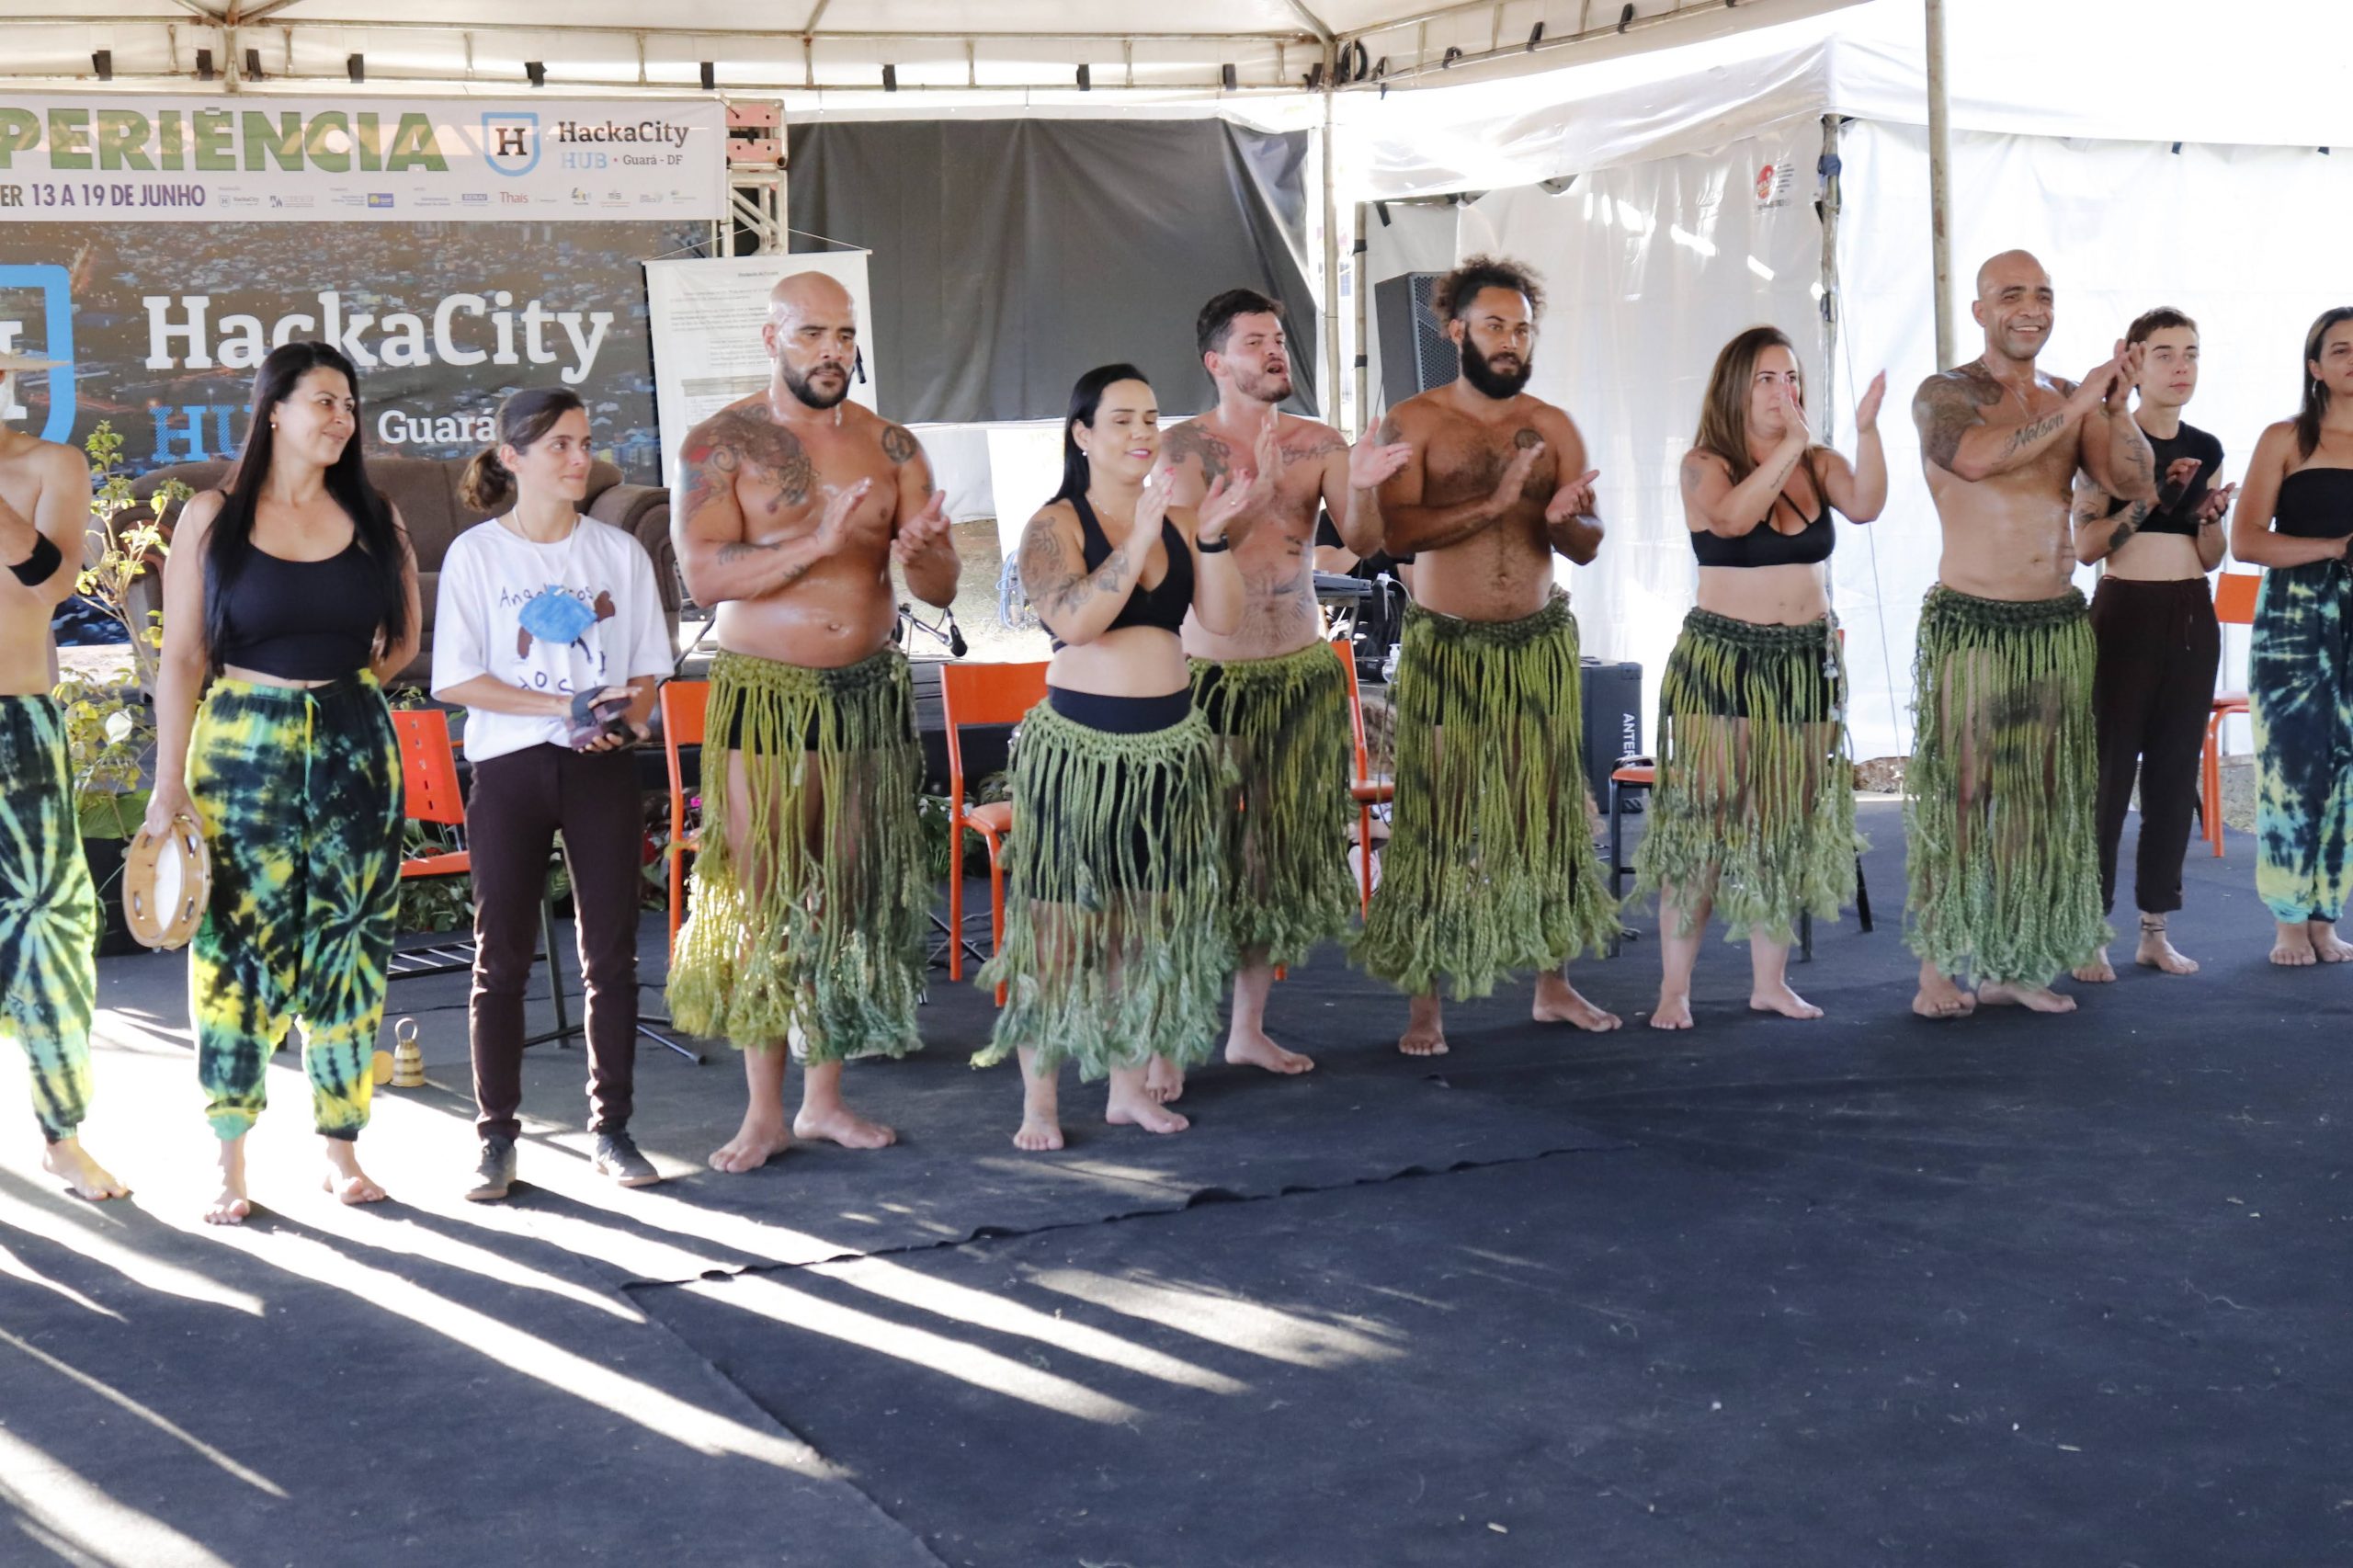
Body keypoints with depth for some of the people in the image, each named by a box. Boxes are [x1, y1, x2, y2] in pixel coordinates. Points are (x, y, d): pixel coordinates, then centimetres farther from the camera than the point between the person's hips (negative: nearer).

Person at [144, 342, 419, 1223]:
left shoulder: (374, 519, 7)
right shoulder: (213, 519, 0)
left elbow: (404, 639, 18)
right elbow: (181, 658, -1)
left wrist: (346, 686, 3)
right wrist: (170, 782, -7)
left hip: (354, 748, 2)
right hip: (243, 752, -2)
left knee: (347, 950, 4)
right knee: (239, 949, -2)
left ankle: (341, 1149, 14)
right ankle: (229, 1164, 6)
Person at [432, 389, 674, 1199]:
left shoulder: (619, 552, 7)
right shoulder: (475, 554, -2)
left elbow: (648, 669, 9)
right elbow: (454, 681, -7)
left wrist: (623, 722, -13)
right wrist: (565, 706, -16)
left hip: (602, 769, 2)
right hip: (510, 768, -2)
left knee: (611, 955, 4)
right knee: (503, 958, 2)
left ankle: (612, 1131, 13)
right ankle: (496, 1138, 11)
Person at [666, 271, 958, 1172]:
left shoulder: (888, 446, 6)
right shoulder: (723, 444, -3)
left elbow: (943, 589, 4)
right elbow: (703, 573, -15)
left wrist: (921, 552, -19)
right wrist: (818, 543, -23)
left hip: (867, 694, 4)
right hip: (763, 694, -3)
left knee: (849, 894, 8)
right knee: (759, 896, -3)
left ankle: (825, 1097, 18)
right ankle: (764, 1111, 5)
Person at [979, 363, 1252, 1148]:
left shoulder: (1178, 521, 7)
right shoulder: (1055, 525, -6)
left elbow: (1222, 619, -1)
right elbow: (1074, 620, -22)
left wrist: (1213, 536, -14)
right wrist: (1141, 537, -25)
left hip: (1170, 745, 5)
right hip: (1079, 749, -5)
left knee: (1149, 918, 11)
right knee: (1062, 916, -2)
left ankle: (1132, 1084, 22)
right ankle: (1039, 1100, 4)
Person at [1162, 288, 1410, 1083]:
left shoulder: (1319, 444, 5)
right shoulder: (1185, 444, -5)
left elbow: (1363, 542, -7)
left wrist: (1360, 490, -27)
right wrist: (1258, 490, -29)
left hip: (1303, 674, 4)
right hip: (1213, 676, -4)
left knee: (1279, 857, 10)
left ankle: (1249, 1029, 22)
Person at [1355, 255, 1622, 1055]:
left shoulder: (1553, 428, 7)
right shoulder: (1414, 423, -3)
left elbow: (1589, 546, 4)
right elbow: (1399, 530, -16)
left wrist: (1562, 518, -19)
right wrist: (1492, 503, -24)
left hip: (1539, 644, 4)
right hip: (1445, 649, -3)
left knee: (1548, 811, 8)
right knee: (1436, 819, -2)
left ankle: (1553, 982, 20)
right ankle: (1425, 1002, 5)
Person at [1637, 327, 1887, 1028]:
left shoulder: (1818, 465, 7)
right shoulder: (1704, 465, -3)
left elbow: (1864, 505, -12)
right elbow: (1730, 517, -24)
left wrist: (1866, 432, -25)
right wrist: (1788, 446, -27)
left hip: (1808, 661, 4)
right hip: (1720, 659, -4)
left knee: (1786, 824, 8)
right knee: (1703, 820, -5)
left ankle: (1770, 981, 17)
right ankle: (1674, 989, 0)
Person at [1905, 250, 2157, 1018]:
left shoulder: (2072, 400, 12)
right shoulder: (1944, 395, -3)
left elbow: (2133, 484, 2)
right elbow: (1978, 458, -24)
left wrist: (2117, 406, -13)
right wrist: (2079, 403, -20)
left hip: (2058, 624, 5)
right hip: (1970, 626, -5)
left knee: (2046, 797, 8)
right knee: (1957, 795, -5)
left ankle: (2021, 962, 16)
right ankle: (1938, 968, 0)